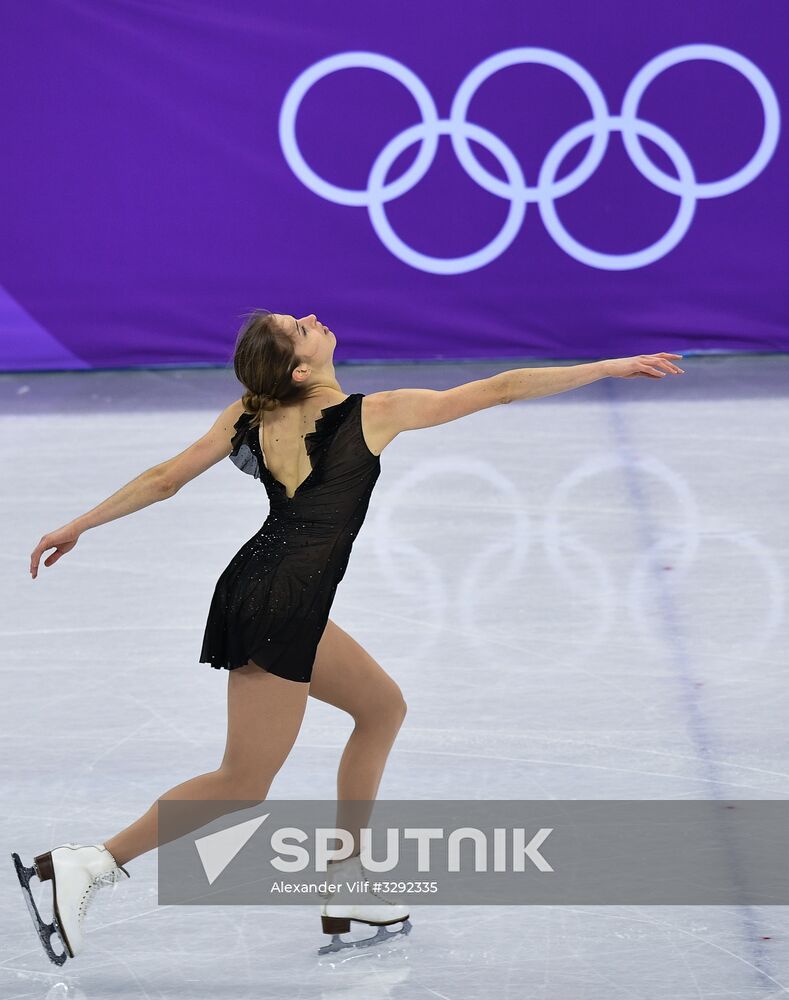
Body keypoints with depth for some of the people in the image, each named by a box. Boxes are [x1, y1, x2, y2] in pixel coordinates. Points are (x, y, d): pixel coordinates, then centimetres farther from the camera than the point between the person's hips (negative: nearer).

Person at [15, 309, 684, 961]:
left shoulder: (249, 417, 6)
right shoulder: (378, 414, -7)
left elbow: (164, 480, 8)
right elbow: (502, 389, -2)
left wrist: (79, 526, 20)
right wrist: (613, 367, 5)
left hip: (256, 588, 8)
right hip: (280, 609, -8)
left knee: (382, 706, 22)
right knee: (242, 786, -2)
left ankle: (347, 887, 23)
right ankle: (88, 865, -8)